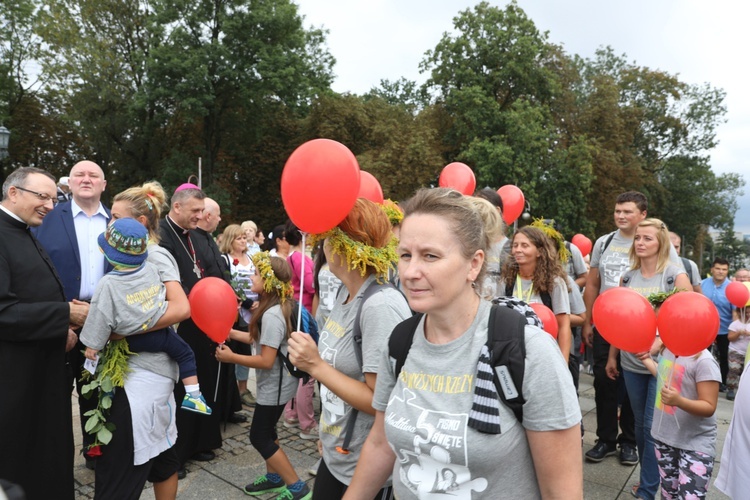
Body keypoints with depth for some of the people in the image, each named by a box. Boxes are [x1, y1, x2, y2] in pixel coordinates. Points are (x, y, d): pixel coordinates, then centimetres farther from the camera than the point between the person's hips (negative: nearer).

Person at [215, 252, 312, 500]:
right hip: (274, 382, 10)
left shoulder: (271, 315, -27)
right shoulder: (277, 308, 4)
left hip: (275, 385, -10)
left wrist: (231, 357, -19)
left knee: (259, 437, 2)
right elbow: (263, 339, 11)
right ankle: (274, 477, 38)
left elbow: (266, 361, -27)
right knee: (266, 431, 21)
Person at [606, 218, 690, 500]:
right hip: (631, 363, 4)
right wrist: (612, 357, 12)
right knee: (640, 424, 15)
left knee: (653, 426, 1)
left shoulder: (675, 275, -6)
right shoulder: (627, 277, 6)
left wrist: (658, 345, -24)